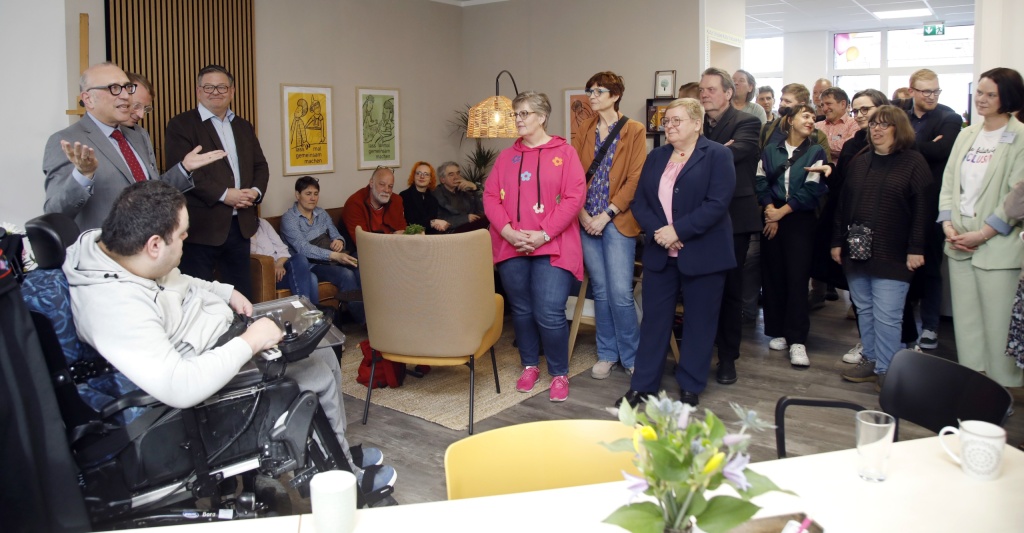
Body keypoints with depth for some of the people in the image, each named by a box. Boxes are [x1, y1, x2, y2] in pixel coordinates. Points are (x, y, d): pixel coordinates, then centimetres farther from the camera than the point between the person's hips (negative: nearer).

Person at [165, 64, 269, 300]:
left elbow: (260, 165, 16)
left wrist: (256, 191, -5)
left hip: (240, 224, 6)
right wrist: (224, 194, -19)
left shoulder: (244, 126, 17)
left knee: (242, 293, 13)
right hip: (201, 226, -6)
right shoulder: (181, 125, -2)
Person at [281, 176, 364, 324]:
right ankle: (362, 320, -26)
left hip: (333, 259, 6)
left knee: (360, 268, -27)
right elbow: (303, 248, -18)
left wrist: (339, 241, -10)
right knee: (346, 275, -32)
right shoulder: (289, 218, -4)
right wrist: (335, 256, -29)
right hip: (311, 264, -5)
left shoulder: (322, 214, 17)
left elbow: (336, 235, 17)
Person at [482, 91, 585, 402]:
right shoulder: (506, 157, 13)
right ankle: (530, 366, 30)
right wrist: (508, 231, -10)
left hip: (552, 247, -4)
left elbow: (574, 197, -8)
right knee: (521, 311, 11)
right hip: (512, 248, 4)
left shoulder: (564, 153, 1)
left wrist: (544, 234, -15)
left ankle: (559, 373, 11)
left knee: (549, 314, -9)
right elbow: (490, 197, 6)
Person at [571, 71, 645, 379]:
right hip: (587, 221, 4)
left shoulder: (634, 131, 0)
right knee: (600, 291, 10)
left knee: (620, 293, -7)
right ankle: (607, 354, 21)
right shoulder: (585, 131, 13)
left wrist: (607, 214, -14)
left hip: (618, 221, -4)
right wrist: (582, 213, -7)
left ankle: (631, 356, 11)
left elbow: (635, 178, -8)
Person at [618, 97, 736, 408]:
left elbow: (717, 204, -16)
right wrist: (657, 230, -12)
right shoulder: (656, 157, 12)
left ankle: (690, 388, 20)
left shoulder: (717, 155, -4)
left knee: (699, 322, 6)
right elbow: (639, 202, 6)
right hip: (659, 254, 5)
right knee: (654, 318, 8)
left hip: (702, 255, -4)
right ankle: (643, 385, 18)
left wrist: (678, 231, -20)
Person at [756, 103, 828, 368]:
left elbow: (811, 189, -6)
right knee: (773, 275, 3)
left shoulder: (816, 152, 4)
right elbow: (761, 181, 2)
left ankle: (797, 341, -6)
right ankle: (778, 332, 15)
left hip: (800, 220, -2)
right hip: (772, 219, 2)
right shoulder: (770, 150, 10)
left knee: (797, 277, -7)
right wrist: (770, 209, -12)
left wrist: (782, 211, -10)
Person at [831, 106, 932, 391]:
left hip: (892, 255, -6)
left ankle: (885, 369, 6)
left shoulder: (913, 162, -3)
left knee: (886, 316, -5)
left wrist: (916, 249, -14)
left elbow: (922, 208, -9)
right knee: (864, 311, 12)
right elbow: (843, 204, 14)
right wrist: (838, 241, 10)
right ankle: (871, 361, 23)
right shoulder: (858, 162, 14)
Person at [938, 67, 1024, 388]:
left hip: (998, 245, -6)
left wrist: (983, 233, -14)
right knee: (965, 320, 12)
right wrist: (948, 225, -3)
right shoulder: (966, 135, 12)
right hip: (959, 243, 6)